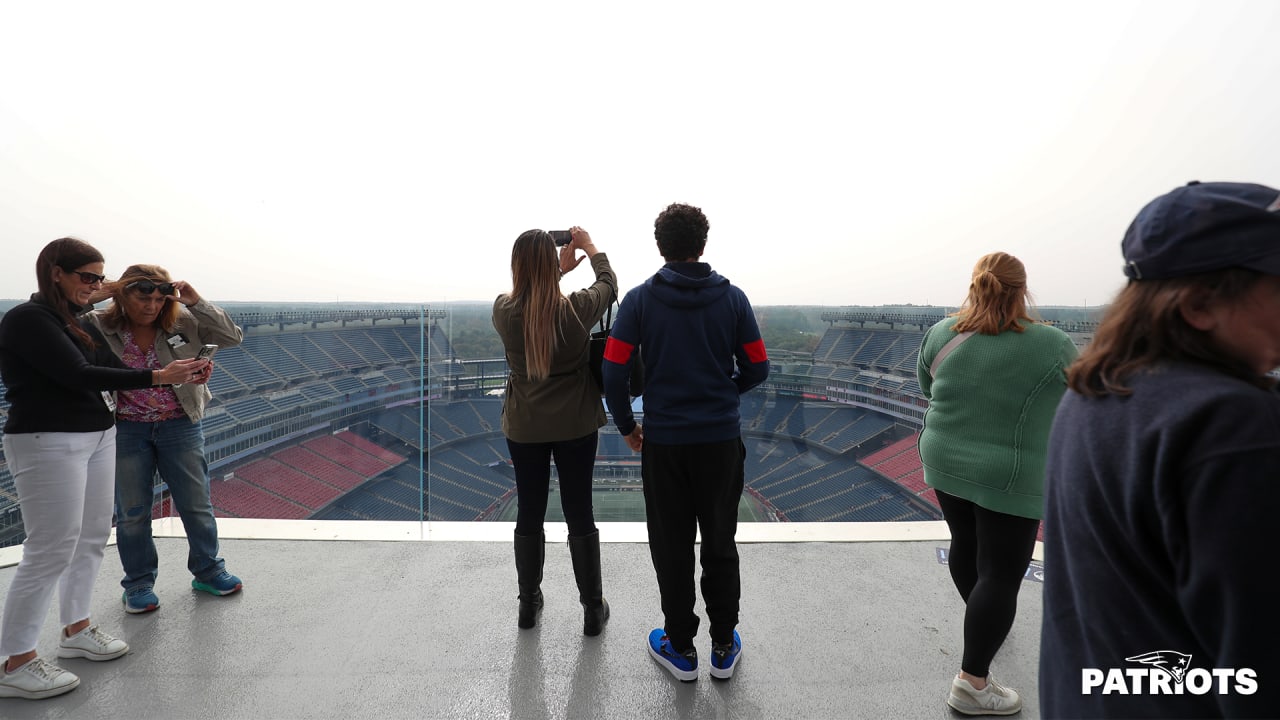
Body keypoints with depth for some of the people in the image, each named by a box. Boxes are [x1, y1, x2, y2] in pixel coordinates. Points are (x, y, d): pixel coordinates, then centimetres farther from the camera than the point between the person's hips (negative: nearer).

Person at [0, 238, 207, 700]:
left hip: (98, 437, 8)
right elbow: (77, 376, -20)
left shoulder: (80, 323, 13)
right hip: (49, 443, -8)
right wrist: (156, 377, -22)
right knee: (51, 549, -4)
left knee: (93, 537, 12)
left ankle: (76, 630, 27)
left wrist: (180, 374, -5)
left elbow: (112, 369, 7)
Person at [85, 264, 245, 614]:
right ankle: (138, 583, 30)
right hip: (126, 431, 0)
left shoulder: (183, 323, -6)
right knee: (132, 512, 13)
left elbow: (232, 337, -9)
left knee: (197, 503, 10)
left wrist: (197, 302, -19)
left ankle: (208, 571, 27)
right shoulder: (98, 327, -6)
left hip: (180, 426, 1)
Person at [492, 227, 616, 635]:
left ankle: (529, 603, 33)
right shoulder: (576, 310, -18)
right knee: (579, 515, 10)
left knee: (529, 514, 16)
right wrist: (590, 248, 16)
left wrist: (561, 269, 18)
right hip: (576, 427, -1)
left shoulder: (503, 311, -13)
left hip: (524, 429, 2)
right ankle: (593, 609, 24)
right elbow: (609, 284, 3)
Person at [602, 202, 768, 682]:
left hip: (663, 441, -1)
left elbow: (614, 371, -8)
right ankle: (724, 648, 28)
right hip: (721, 440, 1)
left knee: (671, 548, 13)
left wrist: (626, 426, 6)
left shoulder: (640, 299, -5)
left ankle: (680, 648, 26)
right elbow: (757, 368, 1)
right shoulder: (732, 297, -1)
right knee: (720, 545, 15)